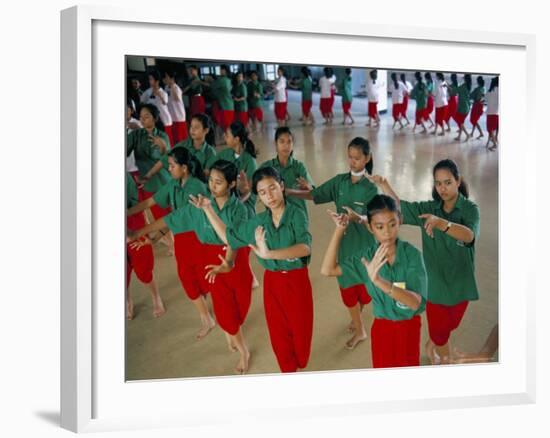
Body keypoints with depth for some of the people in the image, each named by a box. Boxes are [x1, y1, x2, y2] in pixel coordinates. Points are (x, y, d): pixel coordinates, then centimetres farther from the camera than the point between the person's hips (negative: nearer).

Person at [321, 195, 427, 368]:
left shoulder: (412, 254, -20)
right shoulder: (367, 255, -11)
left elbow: (415, 302, -29)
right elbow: (328, 270, -11)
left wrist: (379, 281, -45)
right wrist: (340, 230, -15)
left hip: (409, 327, -1)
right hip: (382, 327, 1)